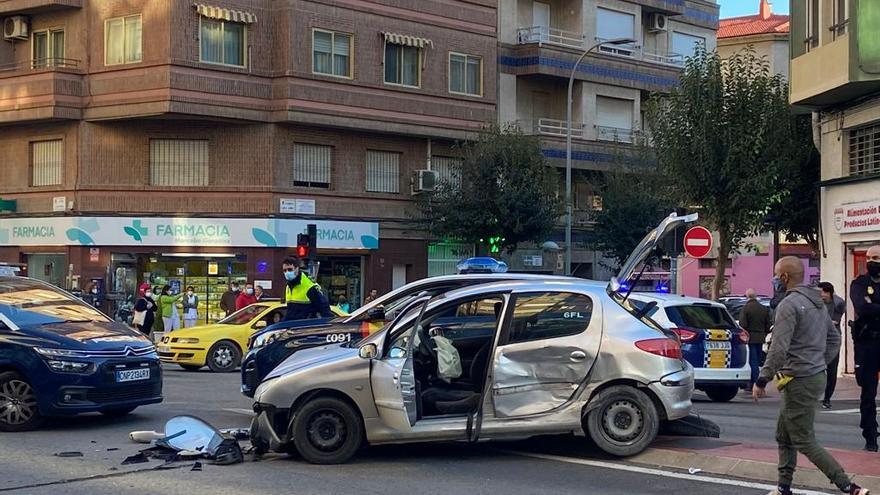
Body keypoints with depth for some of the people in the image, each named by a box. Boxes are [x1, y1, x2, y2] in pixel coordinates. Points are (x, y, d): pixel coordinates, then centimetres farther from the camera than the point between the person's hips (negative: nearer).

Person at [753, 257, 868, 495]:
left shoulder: (788, 305, -18)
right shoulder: (818, 303, 12)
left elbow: (778, 349, -23)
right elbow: (834, 340, 20)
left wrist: (761, 381, -16)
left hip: (800, 382, -10)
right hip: (817, 376, 10)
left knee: (804, 442, -4)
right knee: (784, 436, 19)